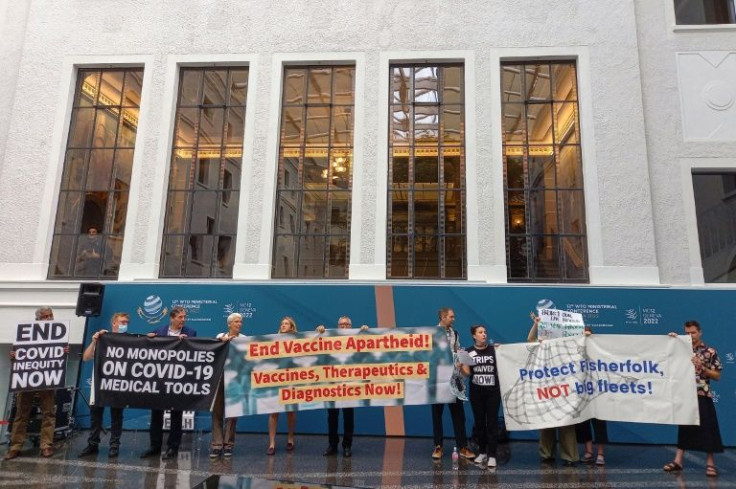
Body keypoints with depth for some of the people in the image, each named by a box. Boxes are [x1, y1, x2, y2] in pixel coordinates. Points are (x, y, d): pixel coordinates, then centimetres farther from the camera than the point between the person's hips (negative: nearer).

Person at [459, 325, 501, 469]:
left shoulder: (494, 349, 0)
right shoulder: (469, 352, 1)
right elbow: (466, 373, -3)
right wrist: (460, 366, -23)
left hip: (493, 391, -1)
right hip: (476, 392, 1)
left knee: (492, 422, 0)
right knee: (479, 422, 10)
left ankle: (492, 455, 5)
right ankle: (482, 452, 24)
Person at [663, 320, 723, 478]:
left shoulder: (710, 352, -2)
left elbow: (717, 376, 0)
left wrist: (702, 367, -17)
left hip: (702, 396, -3)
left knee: (707, 428, 1)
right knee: (684, 426, 9)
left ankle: (710, 463, 14)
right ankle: (678, 461, 13)